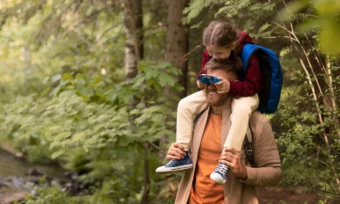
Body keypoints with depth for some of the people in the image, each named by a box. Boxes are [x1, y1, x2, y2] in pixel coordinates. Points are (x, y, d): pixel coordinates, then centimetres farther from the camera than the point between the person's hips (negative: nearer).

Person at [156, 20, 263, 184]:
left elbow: (253, 85, -26)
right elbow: (205, 71, 8)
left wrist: (231, 87, -43)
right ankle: (183, 155, -10)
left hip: (243, 94, -6)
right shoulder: (209, 53, -11)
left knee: (241, 110, -42)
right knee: (185, 104, -10)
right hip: (216, 92, 6)